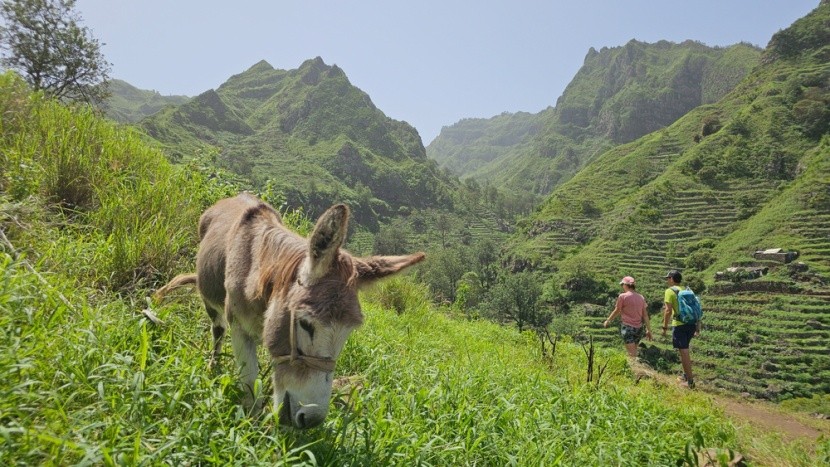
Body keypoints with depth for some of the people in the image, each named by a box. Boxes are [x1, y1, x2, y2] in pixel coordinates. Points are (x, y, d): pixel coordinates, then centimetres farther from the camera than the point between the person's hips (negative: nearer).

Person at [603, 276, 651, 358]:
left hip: (627, 327, -6)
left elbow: (617, 311, 0)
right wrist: (648, 330, 12)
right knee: (634, 351, 17)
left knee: (632, 354, -6)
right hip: (639, 327, 6)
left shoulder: (622, 296, -9)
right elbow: (645, 315, 8)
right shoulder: (641, 298, 7)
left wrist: (607, 321, 15)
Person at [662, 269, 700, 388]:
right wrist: (698, 328, 19)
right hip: (691, 323, 7)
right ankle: (686, 375, 30)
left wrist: (664, 327, -6)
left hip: (680, 325, -7)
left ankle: (690, 381, 2)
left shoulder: (670, 291, -6)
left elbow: (668, 311, -13)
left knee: (684, 352, -1)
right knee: (684, 350, 22)